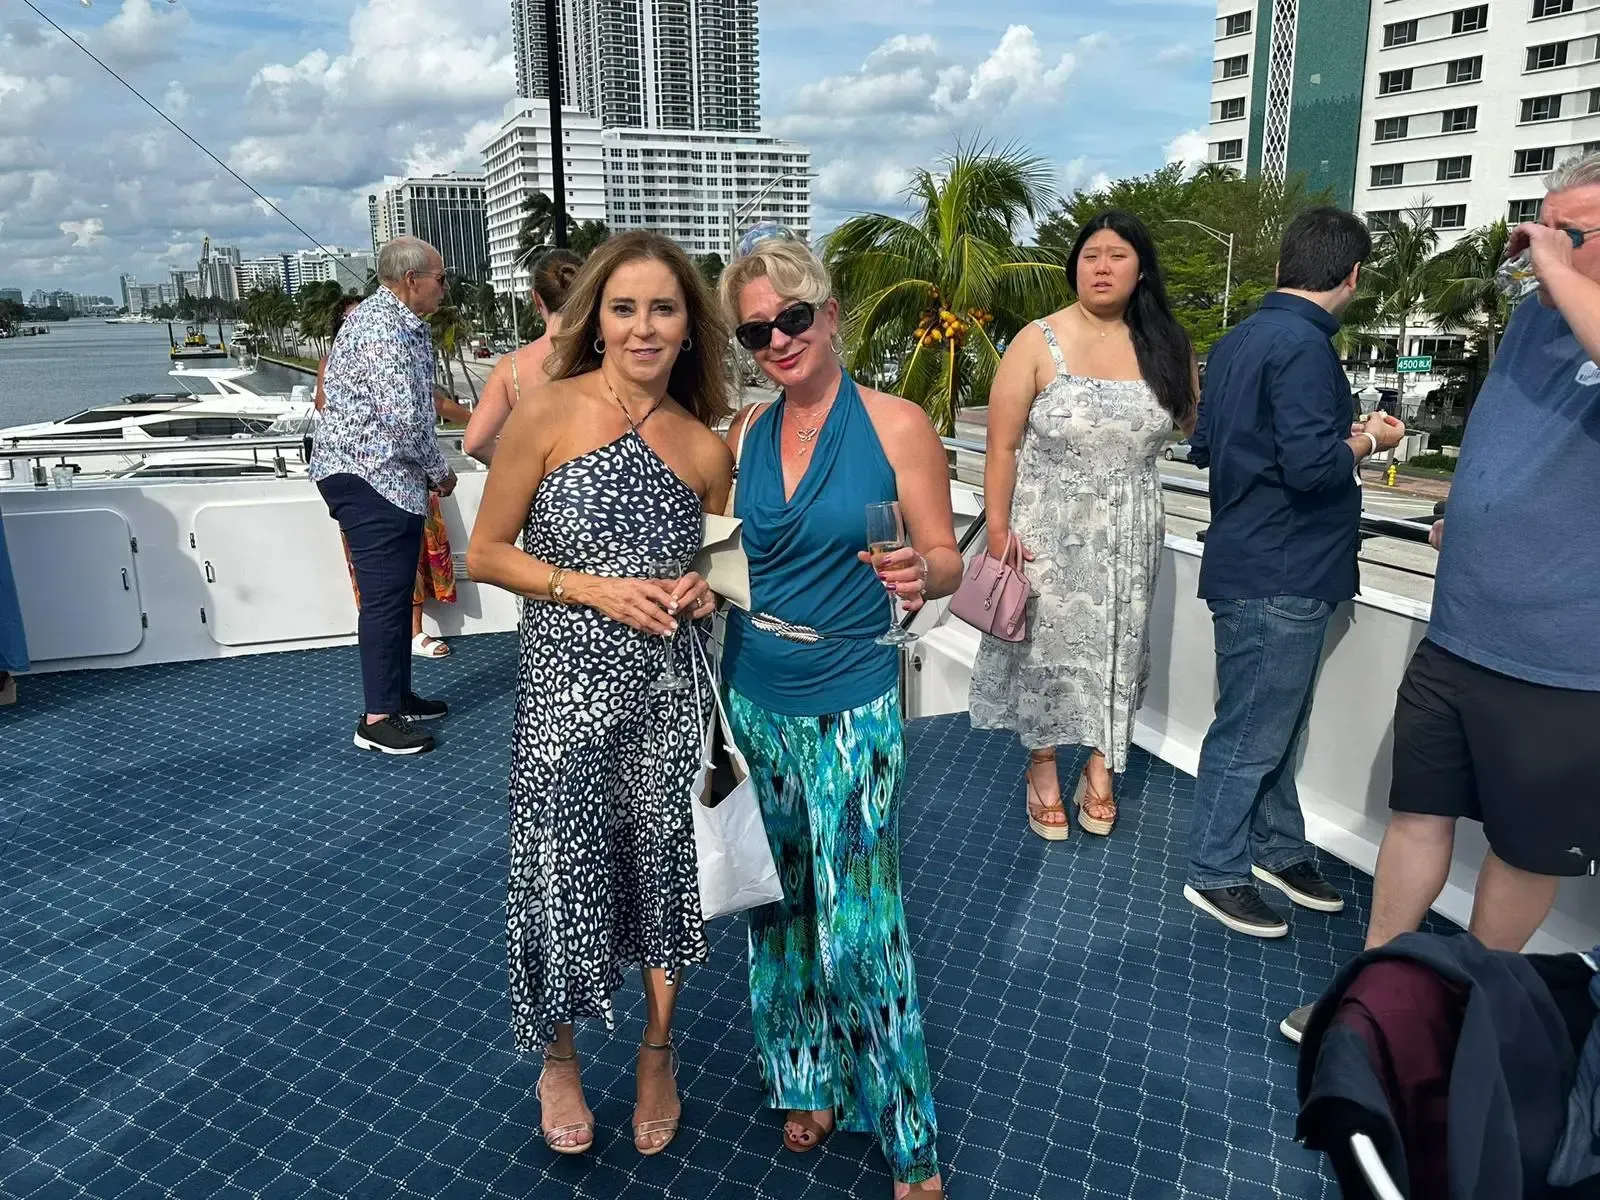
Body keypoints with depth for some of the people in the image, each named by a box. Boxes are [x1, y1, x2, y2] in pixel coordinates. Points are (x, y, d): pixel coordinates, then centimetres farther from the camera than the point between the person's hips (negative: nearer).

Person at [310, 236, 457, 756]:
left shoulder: (407, 326, 16)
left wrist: (429, 469, 15)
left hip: (391, 479, 11)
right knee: (385, 596, -8)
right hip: (368, 477, -11)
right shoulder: (379, 327, -18)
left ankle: (398, 696, 26)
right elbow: (404, 417, -24)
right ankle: (377, 719, -1)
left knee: (397, 593, 15)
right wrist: (439, 470, -10)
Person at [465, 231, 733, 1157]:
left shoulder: (706, 447, 3)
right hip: (567, 690, -2)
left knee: (665, 872, 13)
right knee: (565, 878, 8)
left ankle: (659, 1055, 40)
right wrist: (595, 589, -15)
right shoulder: (549, 411, -7)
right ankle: (559, 1061, 38)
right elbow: (487, 553, -4)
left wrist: (703, 591, -5)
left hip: (670, 692, 3)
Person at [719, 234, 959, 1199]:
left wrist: (921, 574, -28)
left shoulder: (897, 426, -8)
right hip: (752, 701, 5)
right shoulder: (743, 435, 5)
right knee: (780, 904, 15)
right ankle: (809, 1081, 38)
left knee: (859, 925, -2)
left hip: (852, 709, -4)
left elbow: (947, 560, -6)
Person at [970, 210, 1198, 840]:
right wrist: (998, 529, -12)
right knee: (1046, 642, 8)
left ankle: (1101, 768, 31)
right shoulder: (1039, 342, -8)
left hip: (1127, 532, 3)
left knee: (1115, 644, 12)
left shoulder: (1164, 344, 2)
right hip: (1048, 527, -3)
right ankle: (1042, 767, 28)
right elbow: (1002, 447, -9)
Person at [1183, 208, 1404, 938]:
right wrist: (1369, 441, -8)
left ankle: (1278, 851, 34)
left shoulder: (1240, 338, 11)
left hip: (1253, 567, 10)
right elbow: (1312, 466, -25)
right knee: (1253, 733, 2)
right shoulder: (1302, 345, -18)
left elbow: (1202, 447, 16)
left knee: (1272, 723, 19)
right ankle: (1215, 875, 16)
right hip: (1281, 576, -10)